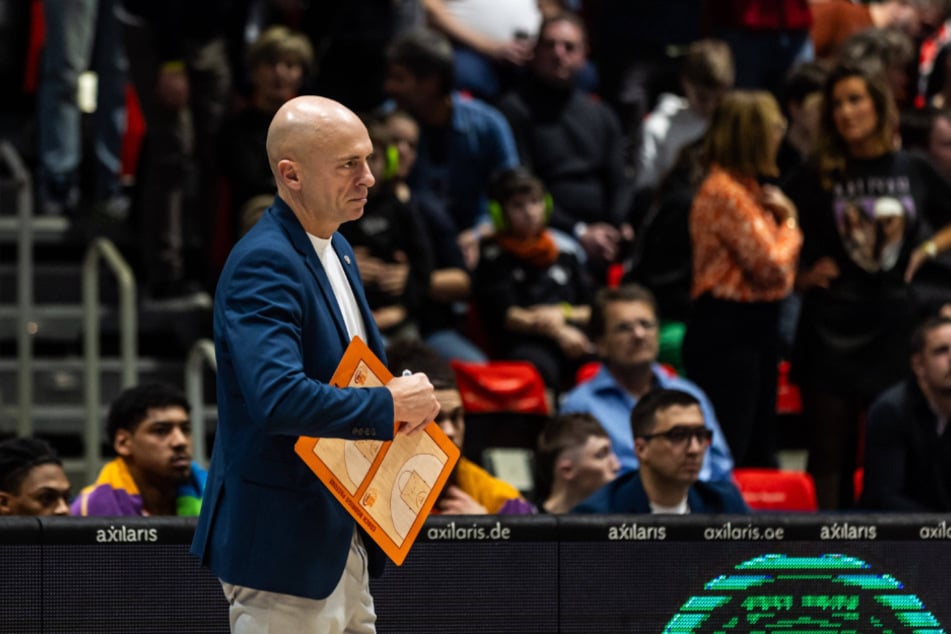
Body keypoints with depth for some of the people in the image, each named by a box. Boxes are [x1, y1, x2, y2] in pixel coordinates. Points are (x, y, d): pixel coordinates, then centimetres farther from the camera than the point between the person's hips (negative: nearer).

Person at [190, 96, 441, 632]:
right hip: (283, 548, -10)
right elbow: (279, 398, -32)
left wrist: (411, 397, 3)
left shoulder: (336, 250, 12)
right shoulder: (263, 264, -19)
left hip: (343, 543, 10)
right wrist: (390, 404, -21)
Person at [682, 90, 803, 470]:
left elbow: (776, 267, 18)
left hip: (755, 324, 10)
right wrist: (789, 225, 0)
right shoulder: (725, 192, -16)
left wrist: (782, 219, 1)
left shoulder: (746, 188, 15)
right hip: (728, 328, -10)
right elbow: (770, 265, -19)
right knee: (727, 452, -8)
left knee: (759, 451, 14)